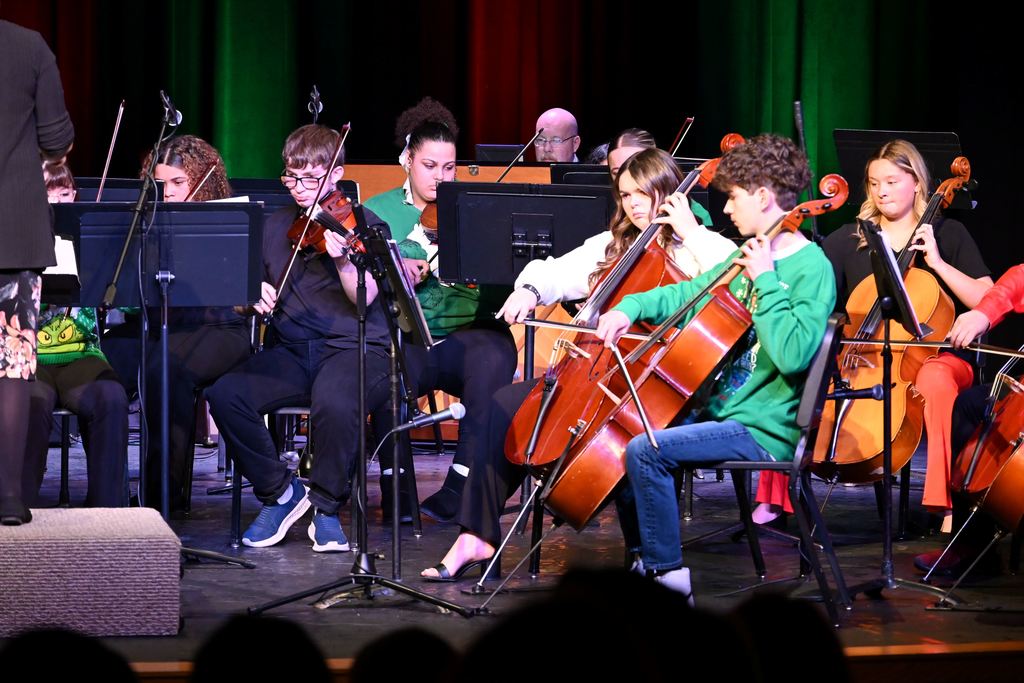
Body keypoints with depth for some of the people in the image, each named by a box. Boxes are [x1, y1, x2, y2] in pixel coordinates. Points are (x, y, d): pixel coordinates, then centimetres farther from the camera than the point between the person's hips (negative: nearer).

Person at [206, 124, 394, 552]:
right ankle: (278, 492, -3)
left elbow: (364, 299, -10)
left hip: (355, 348, -5)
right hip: (290, 352, 5)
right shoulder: (276, 227, 17)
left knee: (334, 402, -38)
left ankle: (327, 509, -13)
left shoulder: (363, 224, 3)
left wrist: (342, 259, -28)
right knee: (225, 395, -23)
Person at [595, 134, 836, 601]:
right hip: (721, 412, 10)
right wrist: (630, 308, 9)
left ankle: (667, 571, -12)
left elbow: (793, 355, -30)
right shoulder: (751, 255, 12)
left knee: (644, 451, -23)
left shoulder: (811, 269, -15)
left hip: (763, 430, -10)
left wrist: (766, 282, -25)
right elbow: (688, 296, 25)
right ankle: (642, 559, 16)